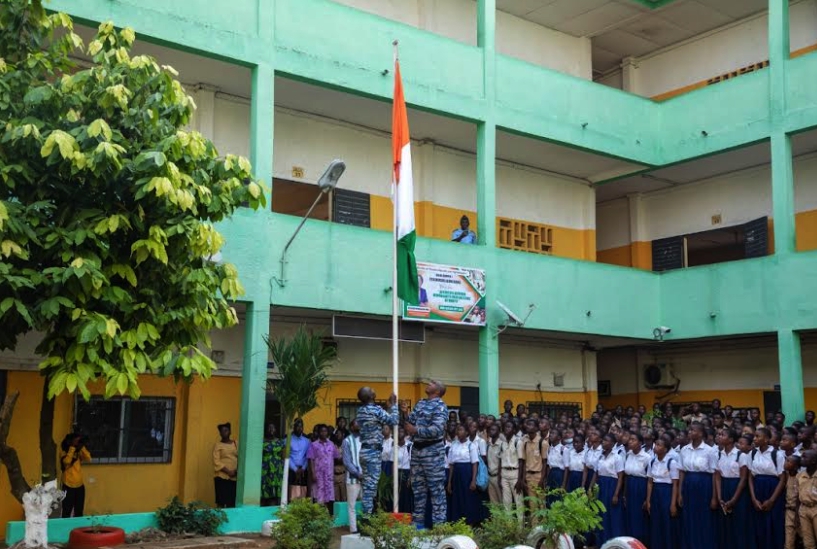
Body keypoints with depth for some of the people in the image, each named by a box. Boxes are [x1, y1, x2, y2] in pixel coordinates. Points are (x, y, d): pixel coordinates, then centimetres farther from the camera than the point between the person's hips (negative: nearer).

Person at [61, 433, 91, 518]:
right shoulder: (64, 453, -8)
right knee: (67, 512, 0)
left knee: (79, 512, 13)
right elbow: (67, 461, -28)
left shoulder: (79, 453, 7)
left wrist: (82, 447, -12)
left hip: (80, 486, 6)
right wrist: (72, 447, -24)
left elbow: (88, 459, -7)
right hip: (68, 487, -6)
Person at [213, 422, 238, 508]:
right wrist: (228, 471, -16)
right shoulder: (217, 445, 1)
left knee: (232, 502, 3)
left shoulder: (236, 444, 14)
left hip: (235, 478, 4)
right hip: (222, 477, -4)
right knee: (221, 502, -5)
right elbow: (216, 462, -7)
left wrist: (238, 470, -6)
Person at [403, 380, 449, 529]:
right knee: (418, 487, 12)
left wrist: (415, 430, -18)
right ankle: (418, 521, 20)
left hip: (432, 450, -7)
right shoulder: (420, 403, 14)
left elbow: (437, 429, -20)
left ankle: (439, 524, 1)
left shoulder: (440, 406, -9)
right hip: (416, 449, 8)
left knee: (436, 488, -3)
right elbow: (410, 422, 12)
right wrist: (405, 413, -6)